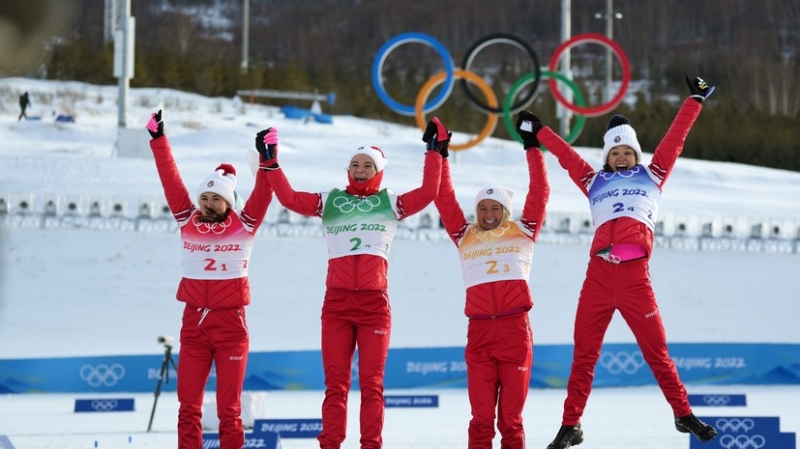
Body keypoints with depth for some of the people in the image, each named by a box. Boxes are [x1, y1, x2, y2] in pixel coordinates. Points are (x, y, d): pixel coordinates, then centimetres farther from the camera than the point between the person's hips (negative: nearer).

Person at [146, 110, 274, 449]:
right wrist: (158, 140, 3)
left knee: (229, 406, 3)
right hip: (194, 322, 2)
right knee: (188, 404, 2)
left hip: (231, 324, -2)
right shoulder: (188, 222, 6)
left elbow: (263, 193, -7)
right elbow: (171, 180, 5)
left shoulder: (244, 225, 1)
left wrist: (267, 159, -20)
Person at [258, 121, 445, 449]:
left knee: (371, 382, -2)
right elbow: (289, 198, 3)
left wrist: (434, 153, -1)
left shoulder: (390, 204, 12)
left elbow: (428, 192, 0)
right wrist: (271, 162, -3)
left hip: (375, 304, -1)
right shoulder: (330, 201, 13)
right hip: (336, 303, 1)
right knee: (335, 382, -1)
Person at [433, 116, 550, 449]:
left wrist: (532, 148, 11)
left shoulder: (522, 232, 13)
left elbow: (540, 193, 11)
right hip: (479, 331, 1)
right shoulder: (465, 237, 15)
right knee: (481, 414, -2)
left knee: (511, 414, 2)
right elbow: (444, 199, 15)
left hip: (515, 329, -1)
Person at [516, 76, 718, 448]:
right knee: (584, 353, 0)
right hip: (598, 273, 2)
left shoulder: (651, 175, 21)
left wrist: (695, 101, 22)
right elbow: (565, 154, 33)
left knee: (656, 350, 0)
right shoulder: (595, 182, 25)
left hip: (634, 274, -2)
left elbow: (675, 138, 21)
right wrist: (539, 131, 39)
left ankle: (683, 414, 10)